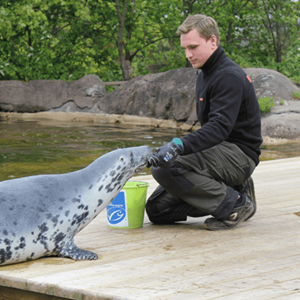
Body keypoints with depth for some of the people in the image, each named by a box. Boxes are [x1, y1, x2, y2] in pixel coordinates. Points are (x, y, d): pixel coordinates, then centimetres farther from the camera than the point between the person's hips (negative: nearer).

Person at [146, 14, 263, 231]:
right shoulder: (205, 75, 17)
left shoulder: (230, 76, -16)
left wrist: (180, 146, -43)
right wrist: (175, 148, 12)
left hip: (238, 154, -10)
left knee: (166, 167, -29)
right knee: (157, 209, 3)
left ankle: (234, 204, -16)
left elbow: (220, 126, -29)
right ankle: (233, 192, 7)